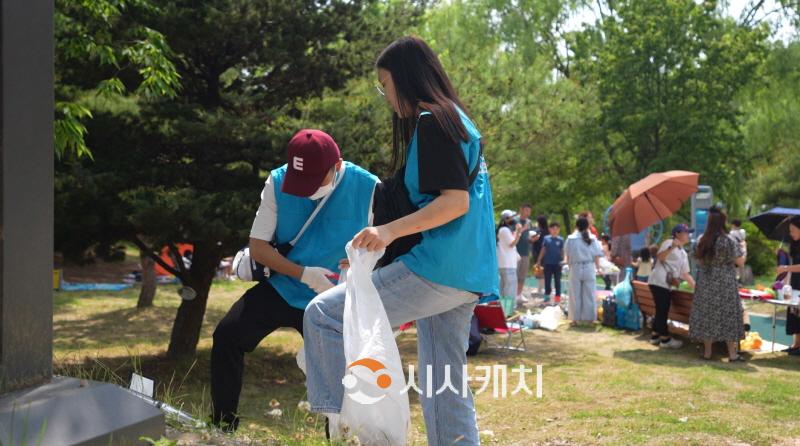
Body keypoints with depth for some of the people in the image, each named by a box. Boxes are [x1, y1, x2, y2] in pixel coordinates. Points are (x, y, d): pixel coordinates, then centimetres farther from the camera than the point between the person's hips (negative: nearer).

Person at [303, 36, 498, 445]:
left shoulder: (432, 120, -9)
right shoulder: (458, 120, 20)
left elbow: (456, 200, -19)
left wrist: (390, 230, -27)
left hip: (439, 269, -10)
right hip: (465, 274, 10)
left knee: (323, 315, -10)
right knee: (444, 387, 12)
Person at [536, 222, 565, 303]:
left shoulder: (560, 240, -1)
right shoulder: (546, 239, 1)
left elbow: (562, 251, 4)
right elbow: (543, 250, 6)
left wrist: (562, 259, -7)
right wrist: (539, 261, 6)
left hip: (557, 263, -1)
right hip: (548, 263, 1)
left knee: (557, 280, 5)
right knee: (547, 280, 8)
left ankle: (558, 296, 12)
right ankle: (547, 295, 20)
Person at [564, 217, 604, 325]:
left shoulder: (571, 238, -5)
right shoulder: (593, 239, -2)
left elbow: (568, 255, 0)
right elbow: (596, 256, 0)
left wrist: (569, 264, 14)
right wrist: (598, 268, 11)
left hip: (575, 268, -1)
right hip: (589, 268, 1)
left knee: (575, 294, 6)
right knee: (589, 294, 8)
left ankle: (575, 318, 7)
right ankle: (590, 318, 11)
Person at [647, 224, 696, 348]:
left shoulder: (683, 254, 23)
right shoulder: (669, 243, -2)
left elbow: (686, 274, 25)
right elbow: (660, 257, -17)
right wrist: (671, 247, -29)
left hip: (667, 285, 9)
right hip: (659, 282, -9)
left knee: (661, 311, 12)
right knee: (662, 311, -6)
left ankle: (655, 336, 21)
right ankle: (665, 339, -2)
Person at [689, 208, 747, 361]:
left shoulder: (703, 241, 3)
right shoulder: (729, 241, -11)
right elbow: (740, 262, -8)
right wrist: (743, 250, 9)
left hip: (705, 284, 4)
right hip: (725, 284, -4)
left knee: (707, 315, 8)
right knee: (728, 315, 2)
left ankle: (707, 352, 10)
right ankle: (732, 353, 2)